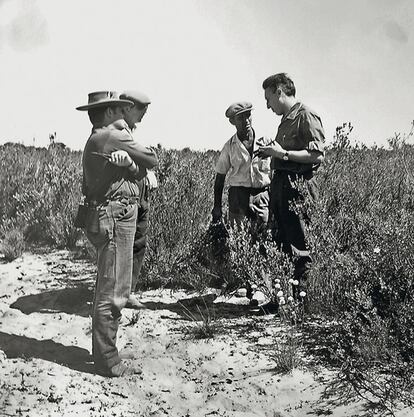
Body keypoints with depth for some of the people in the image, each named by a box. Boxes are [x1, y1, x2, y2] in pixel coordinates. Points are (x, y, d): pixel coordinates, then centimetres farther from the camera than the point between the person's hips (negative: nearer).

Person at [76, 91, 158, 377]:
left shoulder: (95, 141, 19)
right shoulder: (111, 136, -12)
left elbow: (140, 173, 8)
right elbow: (152, 161, -4)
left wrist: (129, 162, -13)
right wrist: (127, 135, 9)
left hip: (106, 219, 11)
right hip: (115, 217, -11)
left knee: (109, 289, 18)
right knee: (112, 292, -6)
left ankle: (104, 353, 29)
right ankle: (108, 361, 0)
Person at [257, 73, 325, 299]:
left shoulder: (306, 116, -9)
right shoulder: (285, 120, 20)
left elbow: (317, 155, -18)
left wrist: (283, 153, -17)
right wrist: (271, 153, 10)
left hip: (298, 185, -10)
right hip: (279, 184, 10)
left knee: (299, 247, -6)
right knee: (280, 243, 12)